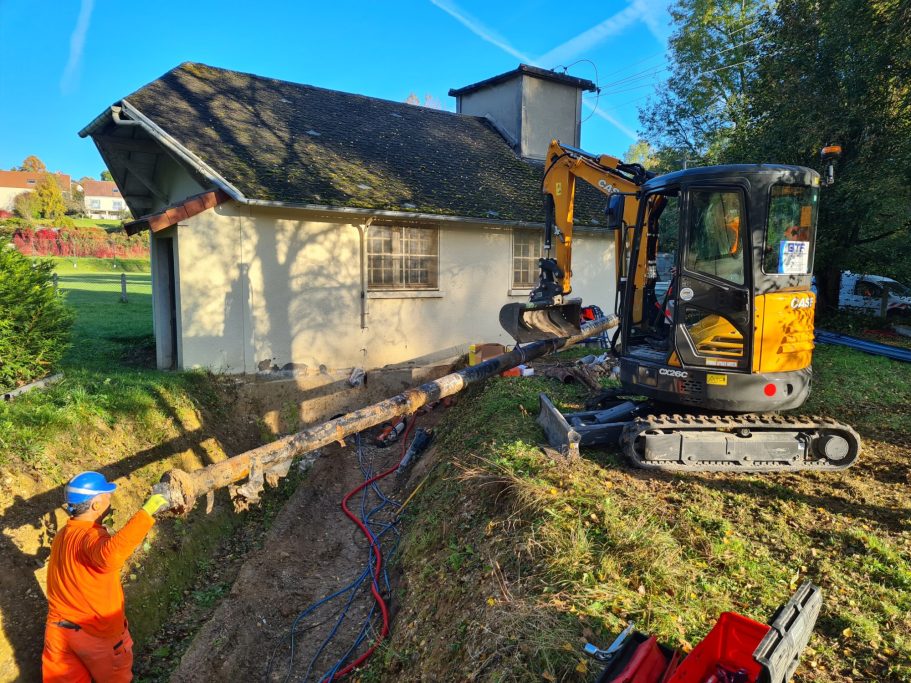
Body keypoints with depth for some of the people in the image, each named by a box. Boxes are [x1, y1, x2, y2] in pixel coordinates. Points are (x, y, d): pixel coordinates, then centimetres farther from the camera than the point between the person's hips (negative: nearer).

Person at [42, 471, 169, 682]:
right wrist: (146, 513, -50)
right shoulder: (90, 537, -30)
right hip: (97, 633, -7)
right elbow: (110, 556, -53)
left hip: (59, 628, 7)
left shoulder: (62, 535, -1)